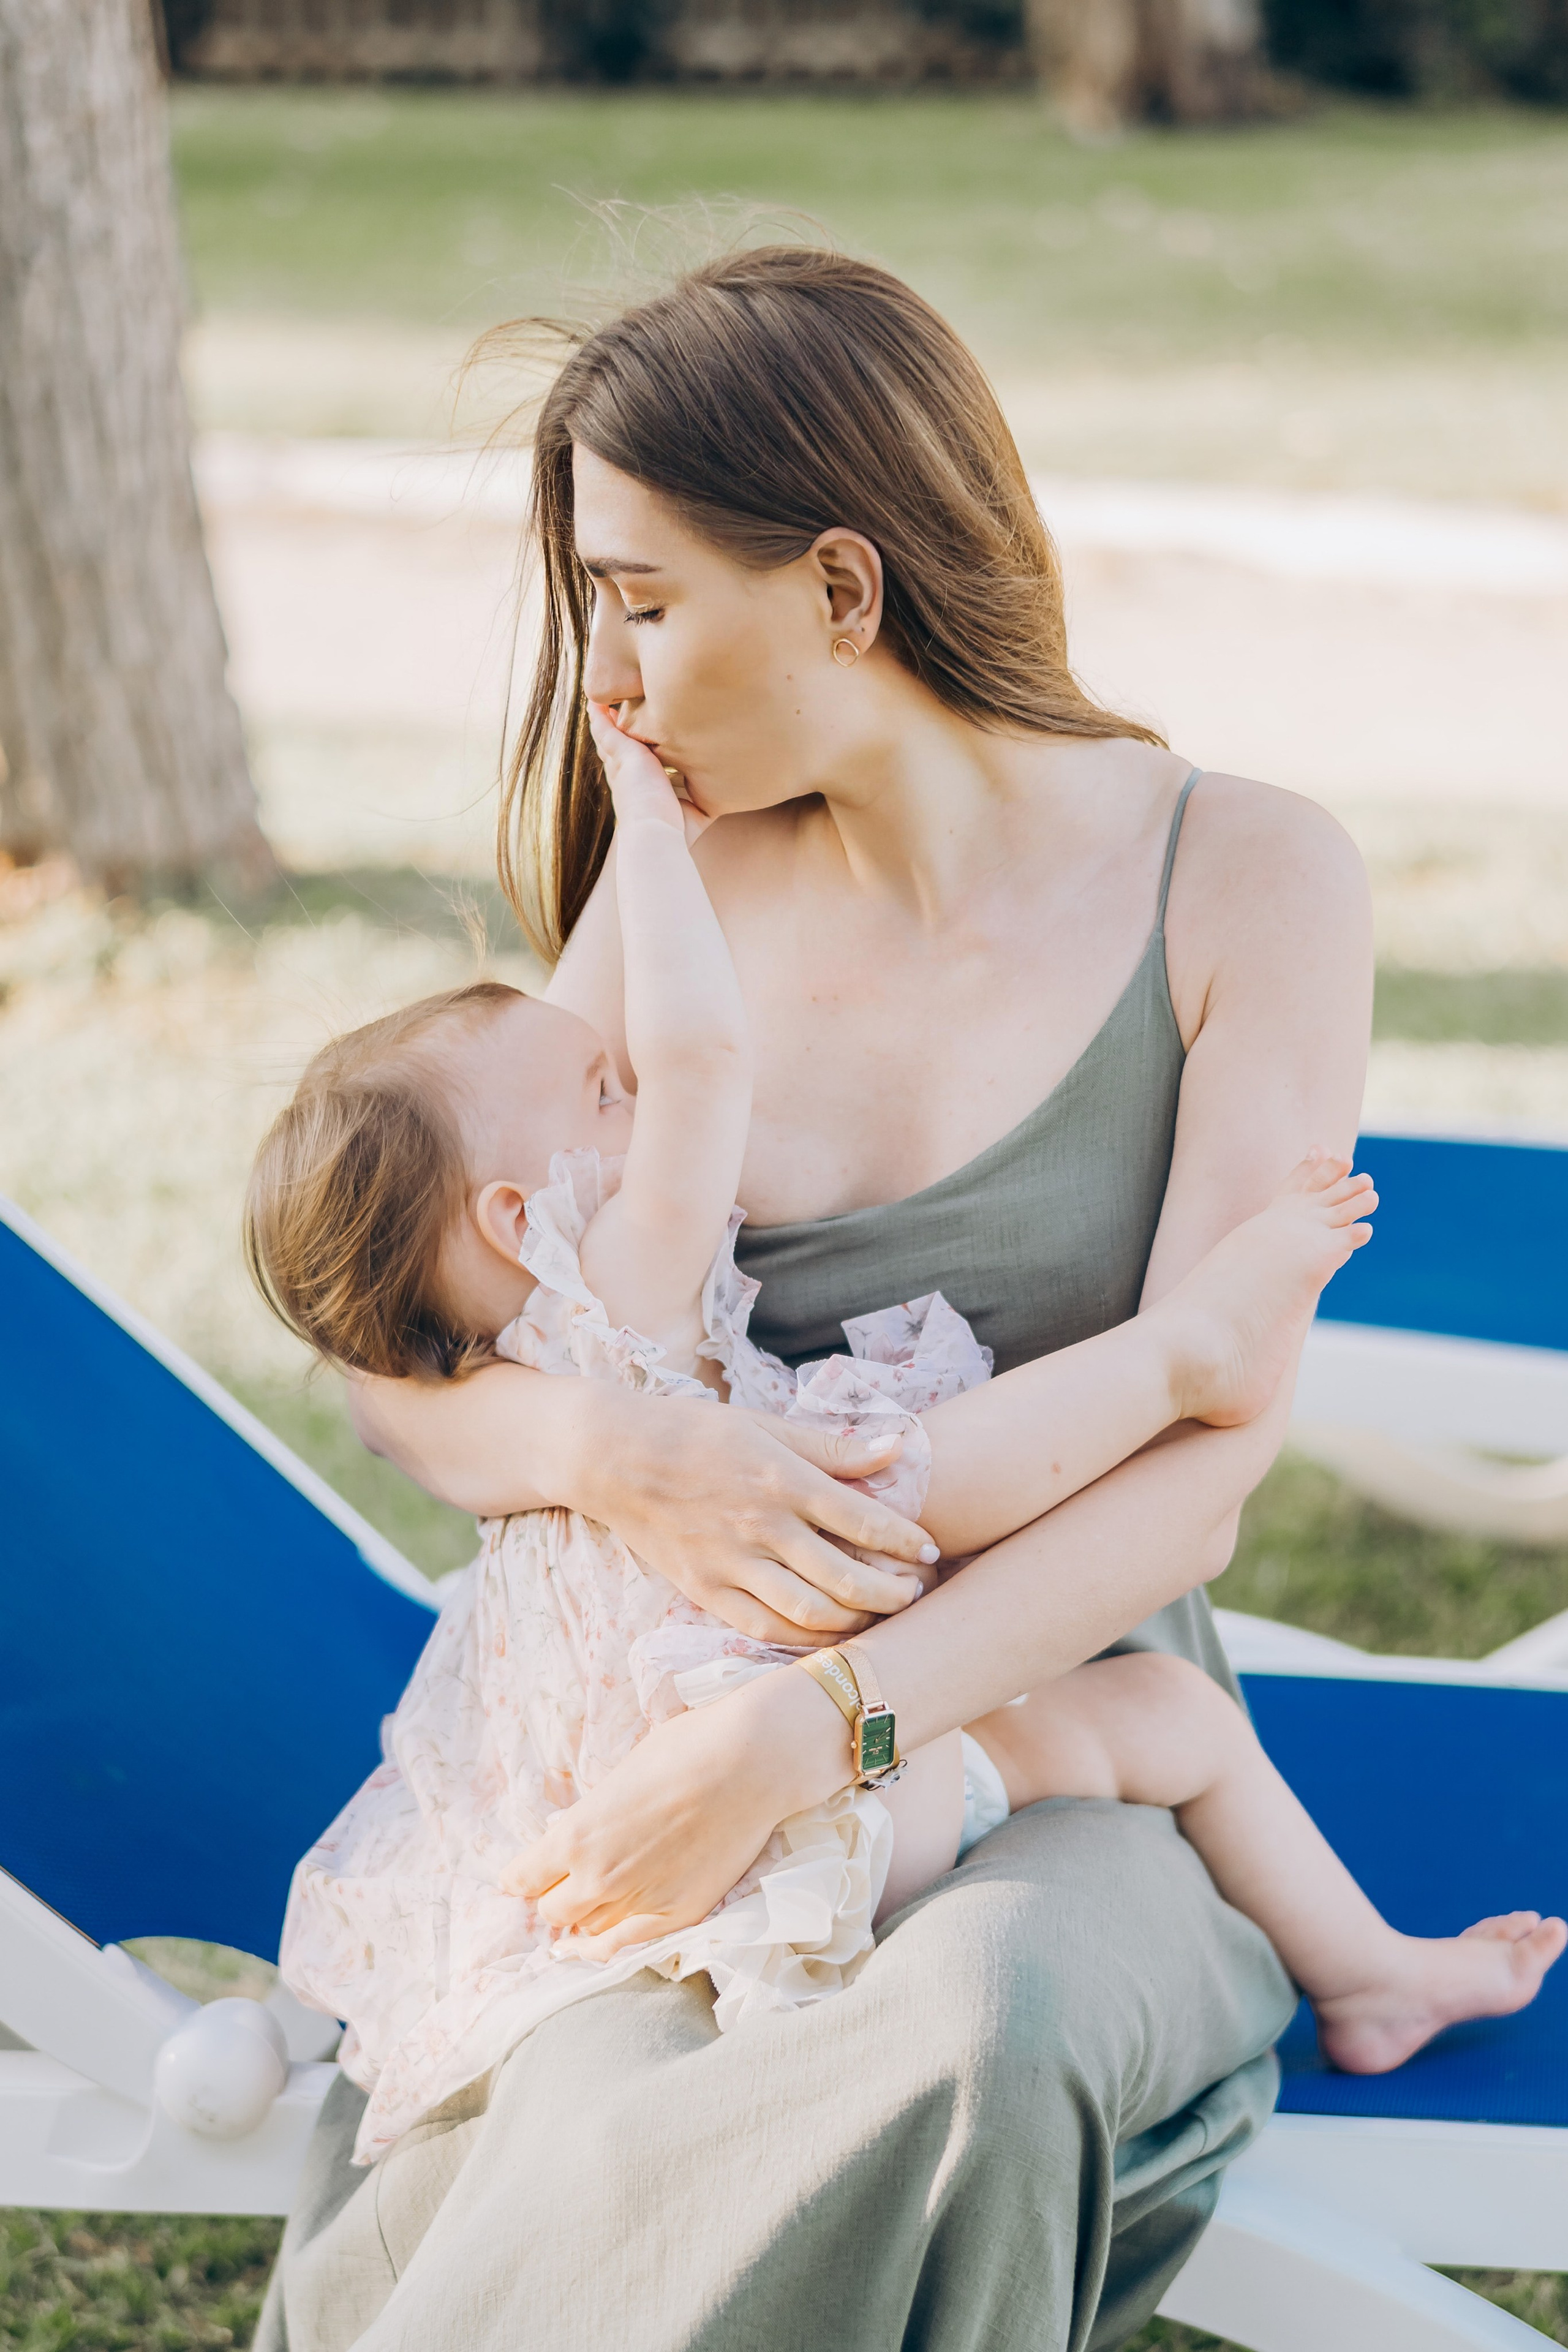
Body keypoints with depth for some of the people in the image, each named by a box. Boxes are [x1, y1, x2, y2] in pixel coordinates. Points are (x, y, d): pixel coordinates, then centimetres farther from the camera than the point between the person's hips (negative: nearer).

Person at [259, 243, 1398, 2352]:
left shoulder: (1248, 878, -4)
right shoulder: (688, 878, 7)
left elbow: (1206, 1445, -12)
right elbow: (410, 1368, 6)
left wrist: (797, 1741, -25)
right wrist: (615, 1453, -19)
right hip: (688, 1708, 2)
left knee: (987, 2044, -37)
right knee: (607, 2123, -33)